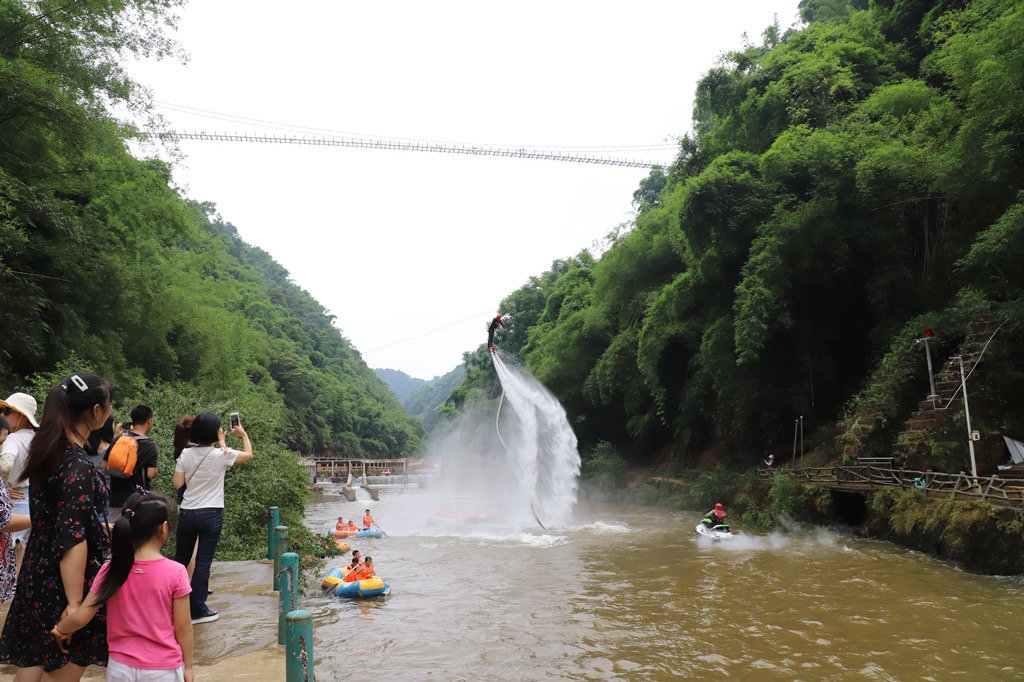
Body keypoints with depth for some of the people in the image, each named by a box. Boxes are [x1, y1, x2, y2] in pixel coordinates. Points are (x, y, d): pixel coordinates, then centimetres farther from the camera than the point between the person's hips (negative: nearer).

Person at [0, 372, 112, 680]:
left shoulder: (47, 449, 2)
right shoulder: (78, 466, -25)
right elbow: (72, 541, -26)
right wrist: (74, 603, -24)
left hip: (38, 573, 8)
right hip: (63, 581, -8)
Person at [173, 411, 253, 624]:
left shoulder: (185, 454, -2)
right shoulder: (222, 455, -10)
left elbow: (177, 483, 2)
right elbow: (248, 454, 6)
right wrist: (244, 434, 22)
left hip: (186, 513, 4)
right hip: (211, 514, -4)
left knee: (180, 558, 17)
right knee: (203, 562, 2)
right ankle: (197, 609, 6)